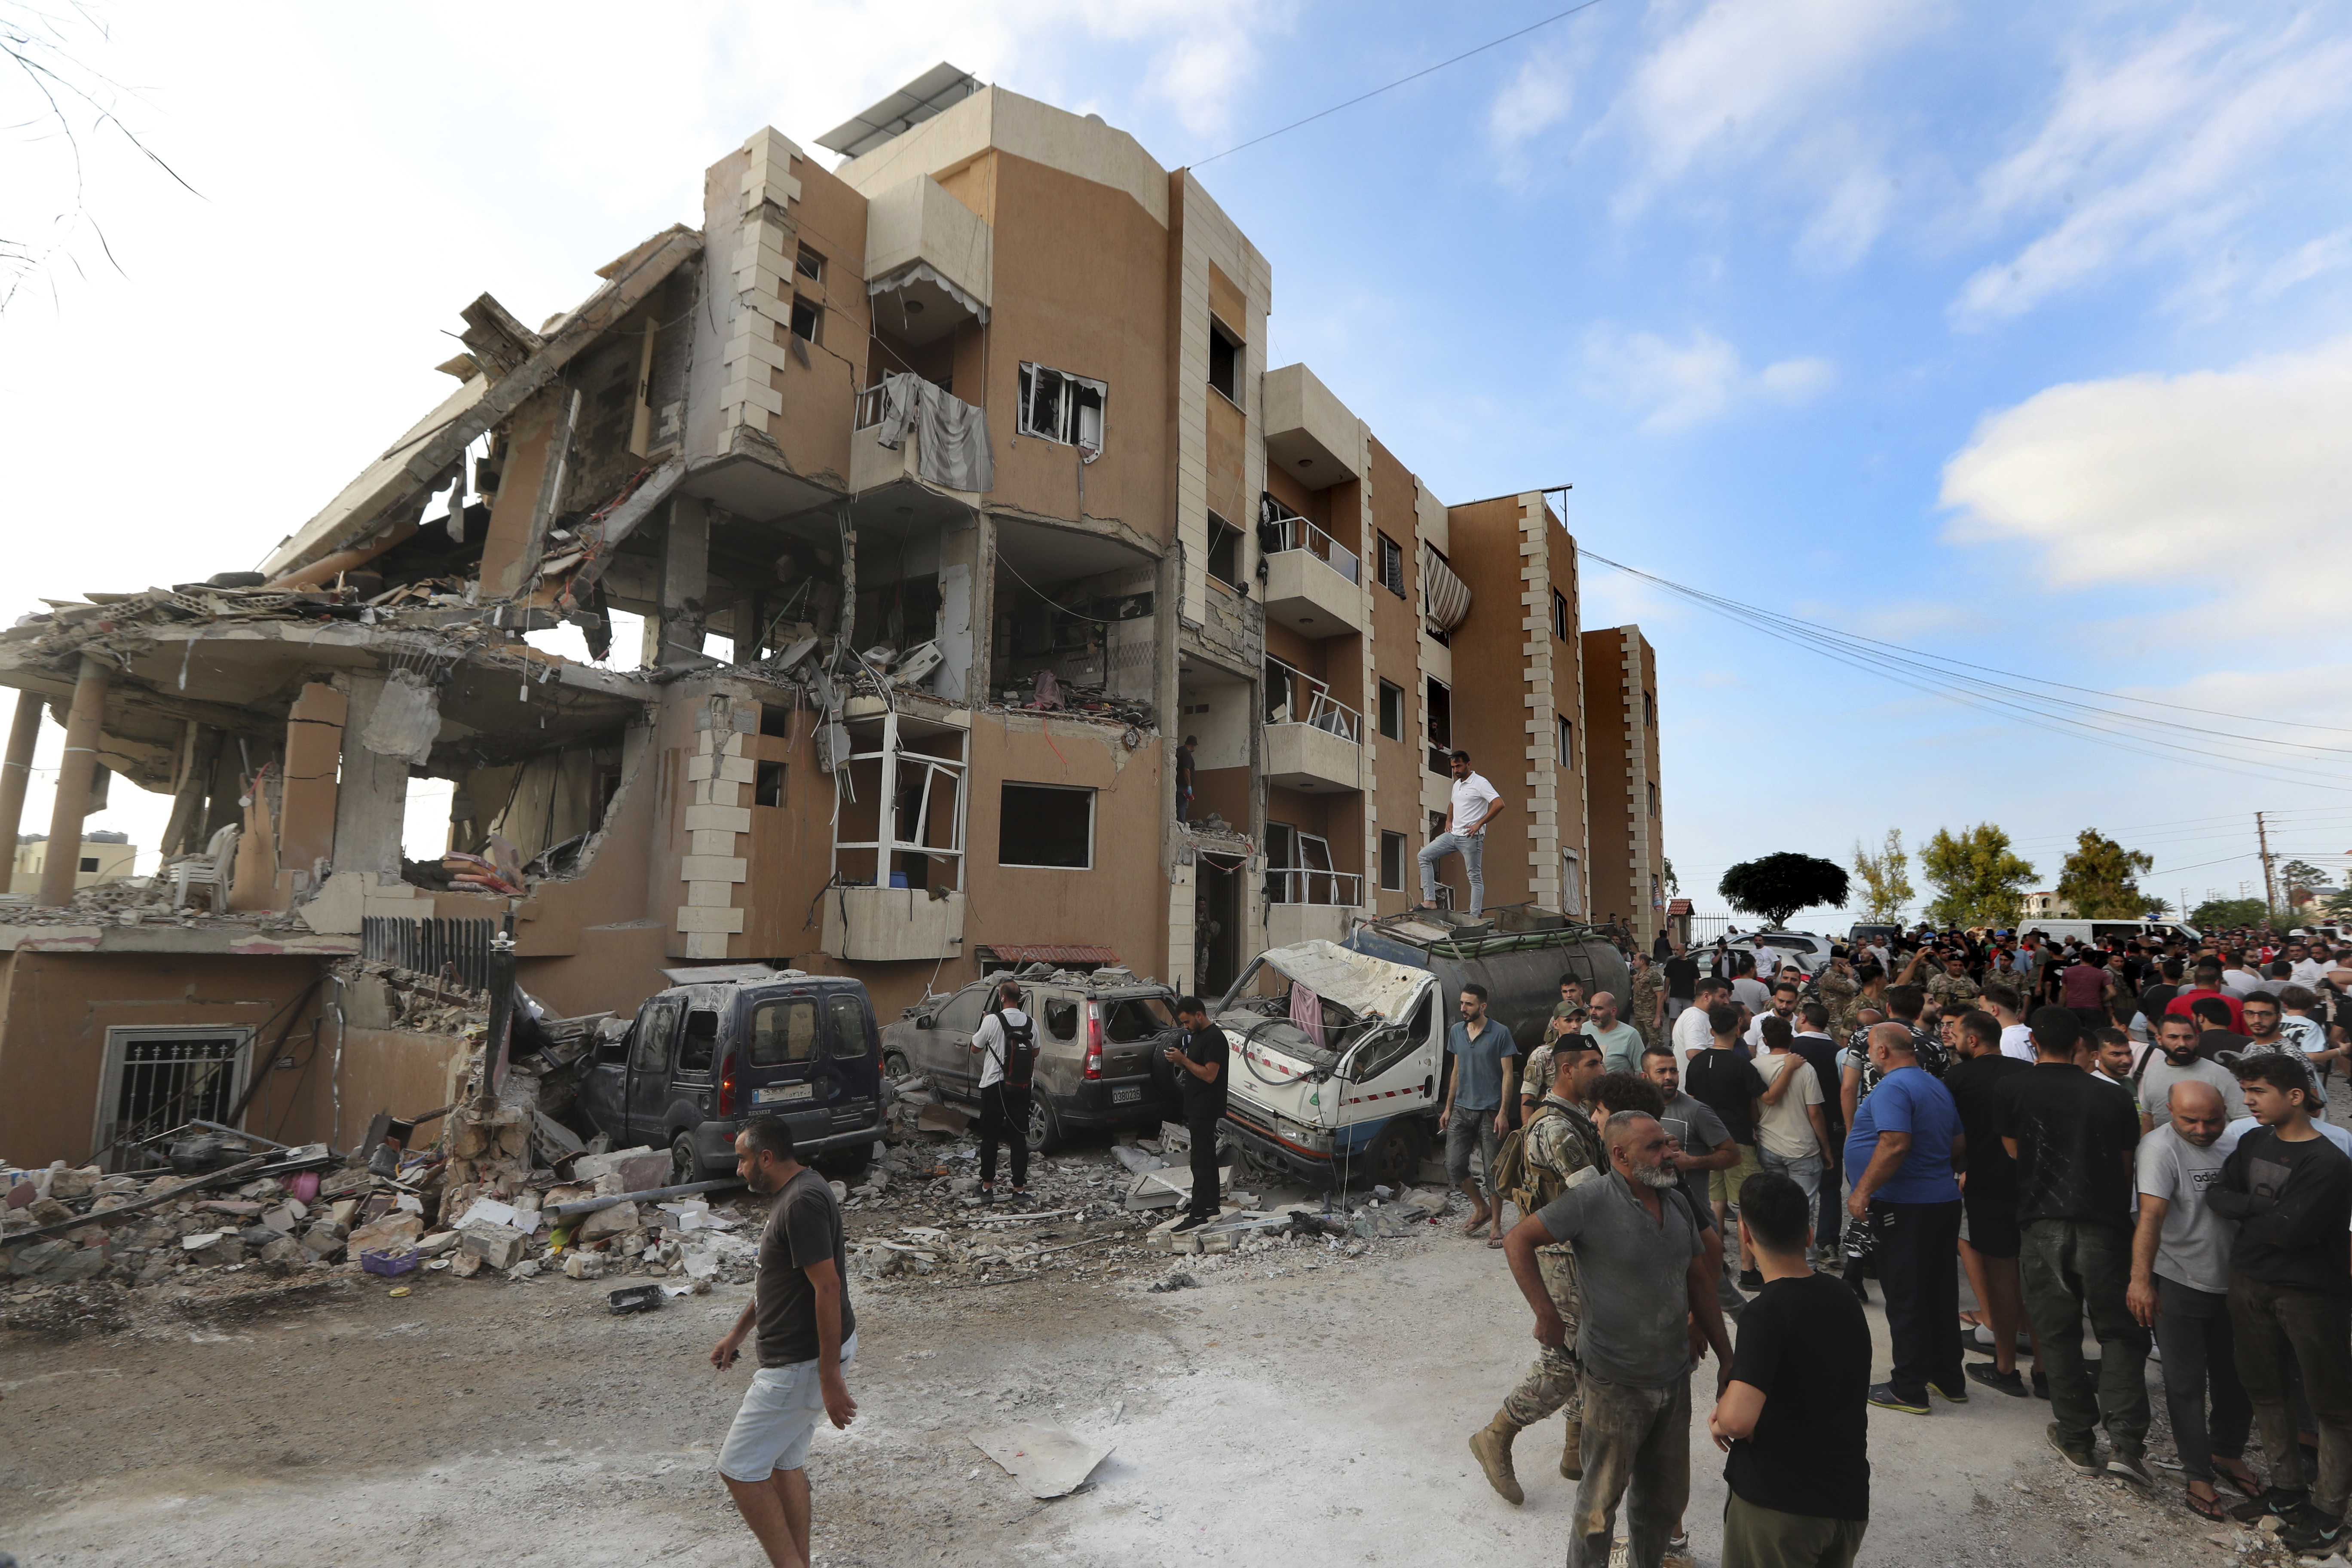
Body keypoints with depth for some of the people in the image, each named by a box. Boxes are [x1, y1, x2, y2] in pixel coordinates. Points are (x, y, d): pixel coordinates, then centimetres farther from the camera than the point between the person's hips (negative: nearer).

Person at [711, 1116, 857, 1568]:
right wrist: (737, 1332, 26)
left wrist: (831, 1377, -25)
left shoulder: (803, 1202, -25)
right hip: (796, 1356, 10)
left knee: (738, 1468, 1)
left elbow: (828, 1287, -27)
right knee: (785, 1462, 20)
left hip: (803, 1362, -10)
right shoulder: (793, 1194, 9)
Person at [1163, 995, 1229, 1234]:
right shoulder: (1196, 1036, 14)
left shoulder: (1214, 1038, -18)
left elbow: (1209, 1075, -24)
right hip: (1197, 1108, 10)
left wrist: (1183, 1059, -21)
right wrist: (1180, 1061, 2)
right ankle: (1210, 1206, 24)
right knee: (1207, 1156, 16)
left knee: (1201, 1160, -9)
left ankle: (1199, 1215, -7)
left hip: (1206, 1110, -10)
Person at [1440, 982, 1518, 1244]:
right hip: (1462, 1110, 5)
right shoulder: (1456, 1031, 9)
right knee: (1454, 1166, 1)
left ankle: (1496, 1224, 16)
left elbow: (1507, 1075, -7)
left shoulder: (1500, 1034, -8)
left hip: (1490, 1112, -5)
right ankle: (1481, 1208, 23)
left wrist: (1503, 1112, -14)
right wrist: (1448, 1108, 15)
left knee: (1493, 1171, 1)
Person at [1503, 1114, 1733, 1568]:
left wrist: (1726, 1359, 14)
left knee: (1666, 1497, 22)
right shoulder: (1591, 1202, -20)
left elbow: (1697, 1280, 13)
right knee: (1602, 1499, 9)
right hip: (1615, 1385, -6)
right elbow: (1518, 1241, -18)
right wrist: (1547, 1314, -20)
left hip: (1674, 1378, 6)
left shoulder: (1676, 1203, 2)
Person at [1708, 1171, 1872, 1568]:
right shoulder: (1845, 1301, 2)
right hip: (1850, 1501, 7)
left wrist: (1721, 1421, -12)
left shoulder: (1767, 1312, -24)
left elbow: (1739, 1418, -34)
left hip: (1776, 1506, -7)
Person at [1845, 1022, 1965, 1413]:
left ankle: (1909, 1390, 8)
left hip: (1904, 1208, -9)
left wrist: (1863, 1191, -22)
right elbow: (1959, 1143, 18)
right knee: (1941, 1296, 18)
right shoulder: (1937, 1087, 13)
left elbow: (1895, 1145, -27)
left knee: (1905, 1301, 0)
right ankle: (1949, 1380, 29)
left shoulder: (1893, 1087, -17)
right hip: (1944, 1203, 9)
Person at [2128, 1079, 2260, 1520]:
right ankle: (2198, 1474, 16)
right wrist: (2141, 1280, -32)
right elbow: (2151, 1214, -26)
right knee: (2186, 1383, 3)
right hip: (2177, 1285, -6)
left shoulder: (2234, 1143, 1)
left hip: (2231, 1285, 6)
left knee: (2237, 1376, 17)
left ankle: (2228, 1452, 39)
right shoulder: (2161, 1146, -18)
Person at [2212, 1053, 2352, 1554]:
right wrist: (2267, 1211, -16)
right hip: (2250, 1283, 6)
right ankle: (2288, 1487, 32)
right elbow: (2217, 1193, 0)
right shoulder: (2253, 1142, 4)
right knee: (2264, 1390, 16)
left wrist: (2248, 1212, -5)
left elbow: (2290, 1231, -22)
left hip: (2312, 1292, -6)